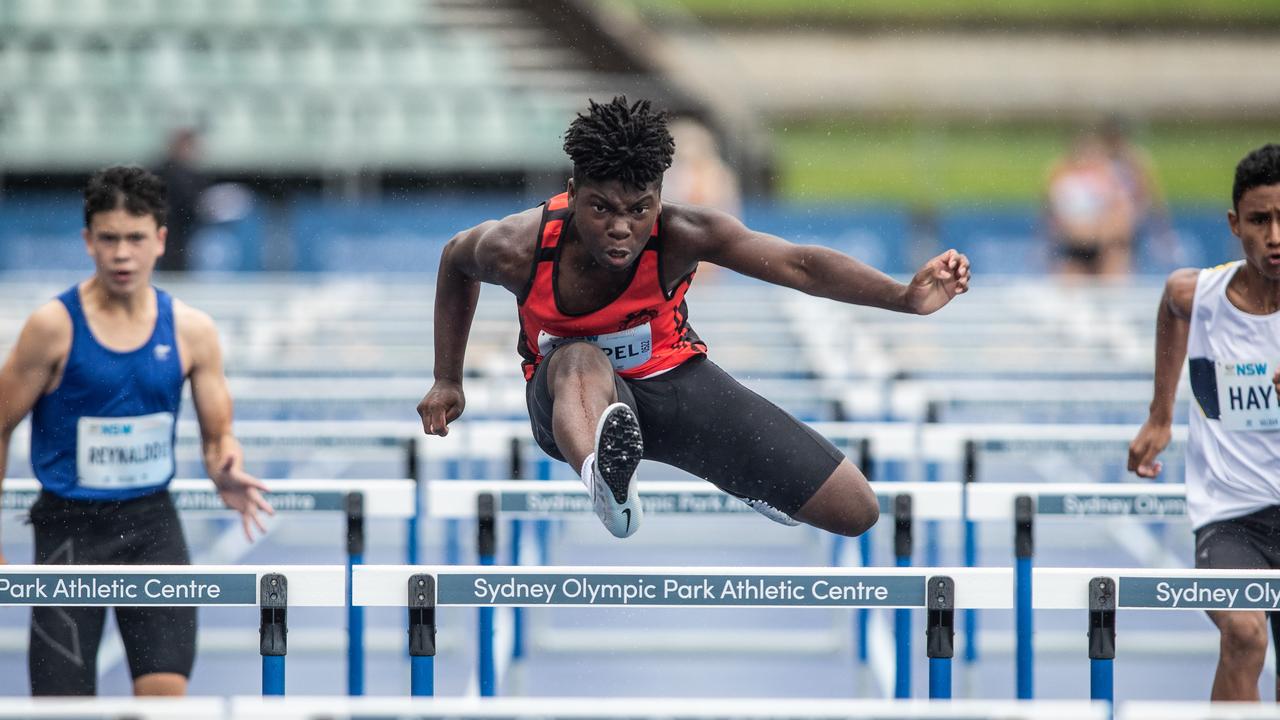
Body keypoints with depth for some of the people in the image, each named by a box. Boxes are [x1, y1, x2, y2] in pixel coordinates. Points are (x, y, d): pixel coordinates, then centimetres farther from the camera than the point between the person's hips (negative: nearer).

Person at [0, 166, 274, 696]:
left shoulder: (191, 330, 0)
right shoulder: (54, 326, -9)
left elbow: (218, 435, 9)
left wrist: (227, 476, -15)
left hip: (152, 521, 2)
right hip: (70, 526, -2)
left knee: (166, 692, -10)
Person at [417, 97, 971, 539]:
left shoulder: (682, 234, -28)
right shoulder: (519, 249, -26)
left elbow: (799, 265, -33)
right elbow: (456, 259, -2)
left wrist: (906, 297, -47)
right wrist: (447, 380, 4)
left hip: (671, 378, 2)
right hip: (574, 401, -2)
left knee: (856, 512, -5)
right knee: (582, 361, -44)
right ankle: (606, 482, -74)